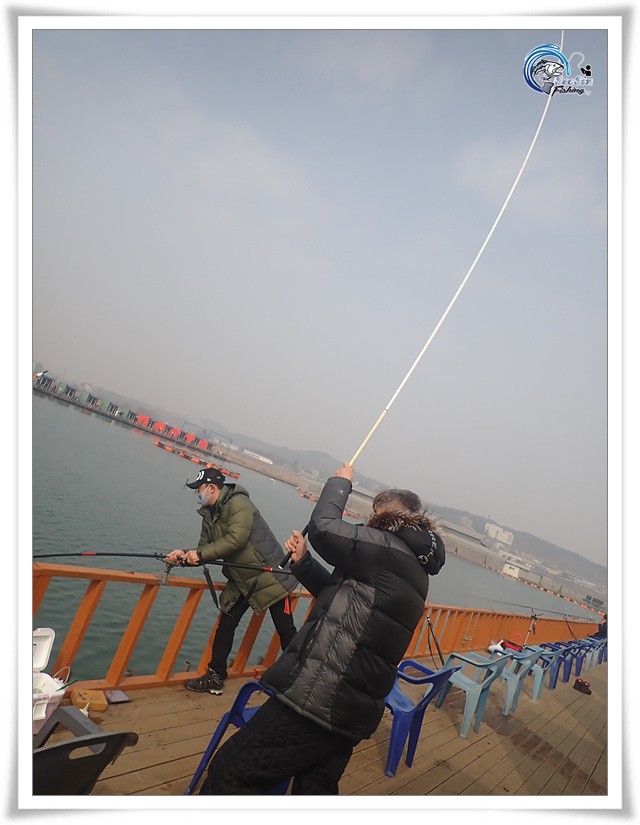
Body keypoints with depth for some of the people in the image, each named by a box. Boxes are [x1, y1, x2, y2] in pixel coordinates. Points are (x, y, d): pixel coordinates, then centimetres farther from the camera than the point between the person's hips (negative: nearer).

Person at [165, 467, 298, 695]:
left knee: (286, 630, 2)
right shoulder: (209, 515, 7)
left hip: (269, 577, -8)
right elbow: (206, 550, 7)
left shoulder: (238, 503, -20)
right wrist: (185, 555, -12)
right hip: (241, 581, 8)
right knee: (225, 624, 6)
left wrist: (200, 554, -25)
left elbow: (236, 539, -30)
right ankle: (215, 677, 18)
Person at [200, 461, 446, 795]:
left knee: (230, 771, -4)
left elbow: (322, 527, -16)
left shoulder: (390, 549, -11)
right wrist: (303, 562, 13)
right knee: (316, 790, 24)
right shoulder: (411, 564, 17)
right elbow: (341, 594, 23)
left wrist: (340, 482, 1)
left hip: (319, 699, -10)